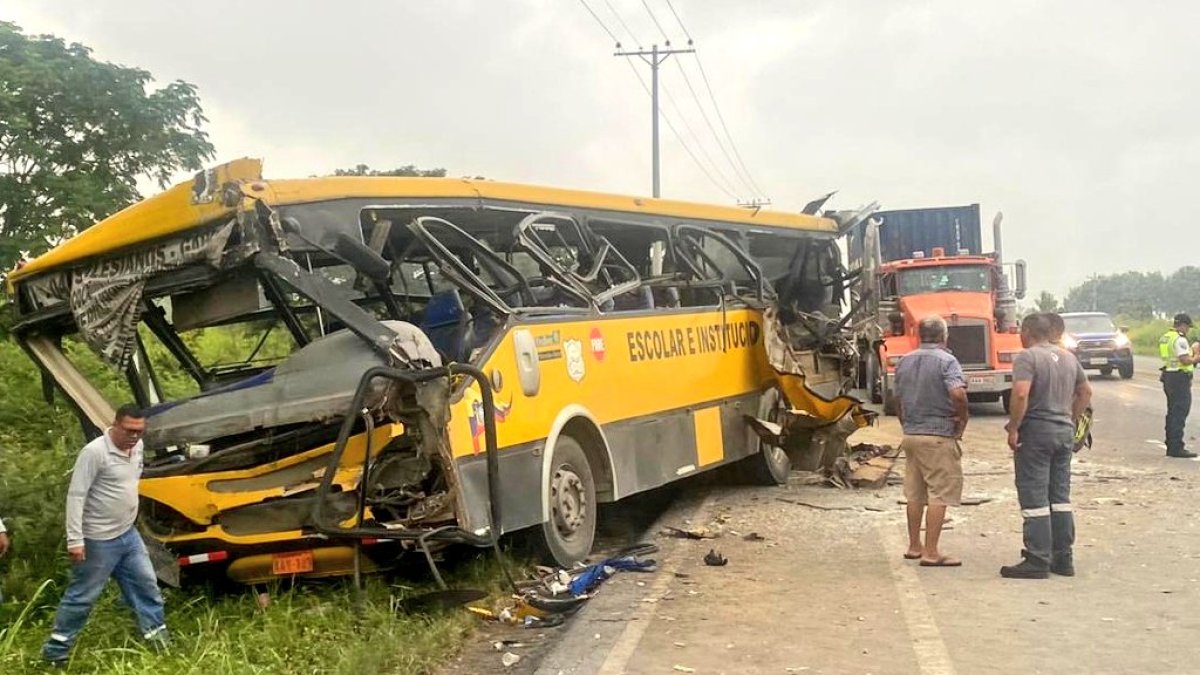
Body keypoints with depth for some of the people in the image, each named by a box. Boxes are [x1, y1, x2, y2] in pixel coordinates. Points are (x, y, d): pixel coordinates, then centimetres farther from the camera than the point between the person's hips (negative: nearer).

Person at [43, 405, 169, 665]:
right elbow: (75, 496, -22)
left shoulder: (137, 447, 1)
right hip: (99, 540, -7)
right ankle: (56, 650, 17)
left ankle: (155, 631, 29)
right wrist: (75, 540, -23)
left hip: (128, 533, 7)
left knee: (145, 582, 14)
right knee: (82, 595, 3)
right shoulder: (95, 452, -23)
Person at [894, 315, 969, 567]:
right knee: (939, 495, -2)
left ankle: (914, 546, 23)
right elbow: (958, 393, -27)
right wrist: (962, 419, -11)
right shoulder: (946, 361, -11)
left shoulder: (904, 361, 10)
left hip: (910, 434, 7)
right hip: (939, 436, -7)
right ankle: (931, 552, -3)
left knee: (914, 493, 15)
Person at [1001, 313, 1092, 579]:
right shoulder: (1068, 357, 12)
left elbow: (1021, 394, -25)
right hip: (1064, 432, 7)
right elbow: (1086, 392, 20)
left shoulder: (1027, 357, -12)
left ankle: (1038, 561, -1)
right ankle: (1063, 558, 18)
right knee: (1060, 496, 14)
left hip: (1035, 430, -7)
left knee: (1034, 498, -2)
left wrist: (1013, 428, -17)